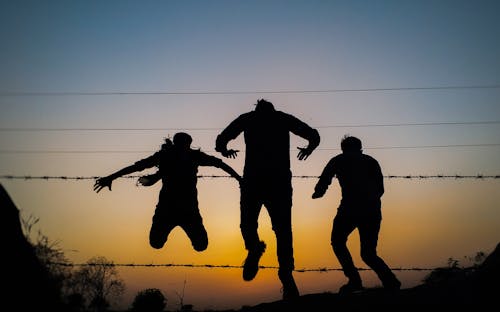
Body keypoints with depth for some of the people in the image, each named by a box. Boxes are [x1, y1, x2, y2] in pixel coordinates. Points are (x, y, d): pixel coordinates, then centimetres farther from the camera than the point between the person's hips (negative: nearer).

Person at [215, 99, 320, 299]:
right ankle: (287, 276, -6)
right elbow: (314, 136, 12)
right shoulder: (283, 118, 16)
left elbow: (221, 140, 5)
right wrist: (309, 149, 33)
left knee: (248, 222, 14)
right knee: (282, 228, 7)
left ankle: (254, 247, -16)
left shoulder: (247, 118, 14)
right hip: (281, 180, 1)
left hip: (253, 179, -1)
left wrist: (225, 151, 28)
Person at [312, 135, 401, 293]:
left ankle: (354, 280, -1)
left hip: (350, 208, -4)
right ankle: (390, 281, -7)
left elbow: (321, 186, 12)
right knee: (368, 253, 15)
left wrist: (317, 193, 33)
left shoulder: (338, 160, 17)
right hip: (373, 210, 4)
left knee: (338, 242, 16)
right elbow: (380, 190, 21)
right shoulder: (371, 161, 26)